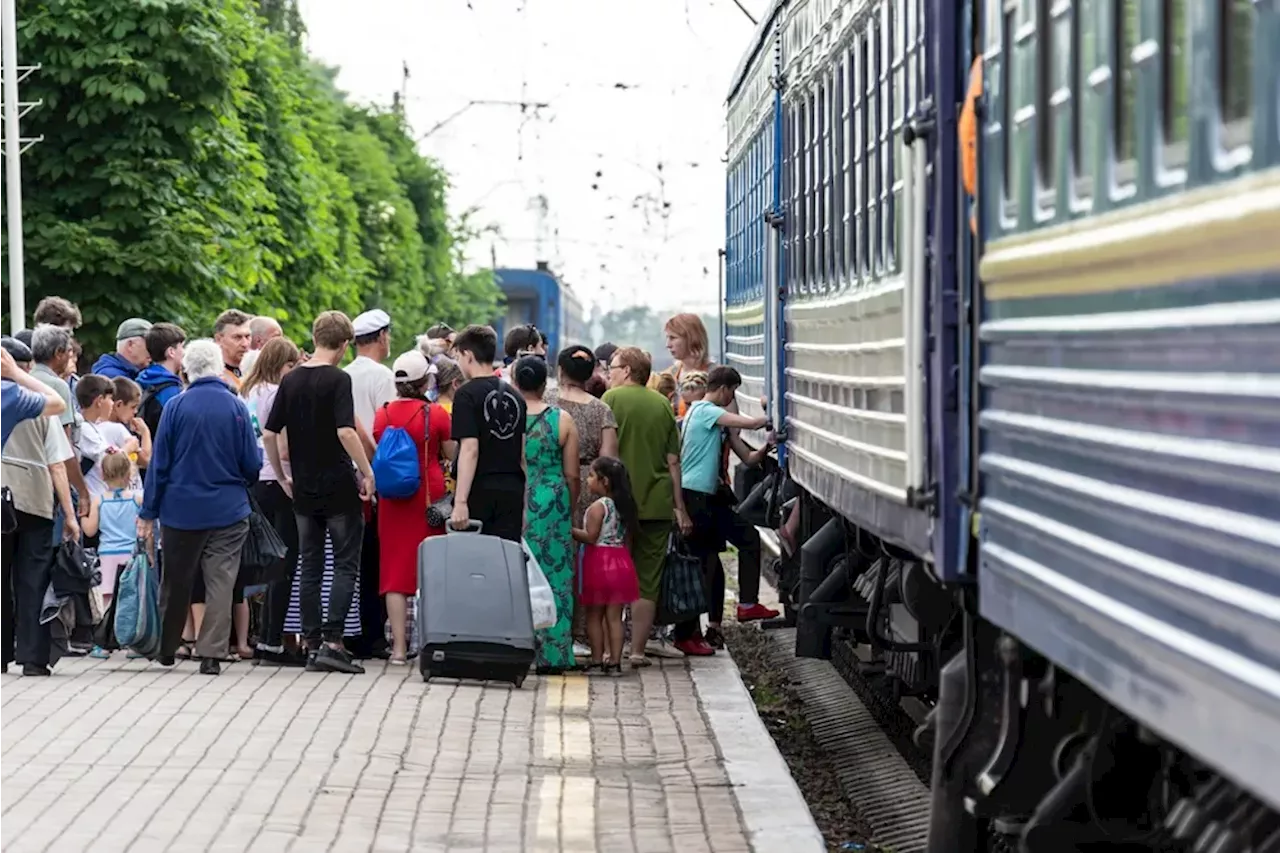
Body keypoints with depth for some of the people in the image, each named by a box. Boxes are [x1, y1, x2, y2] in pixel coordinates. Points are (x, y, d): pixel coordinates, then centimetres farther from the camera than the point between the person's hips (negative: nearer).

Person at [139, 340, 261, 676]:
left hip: (181, 509, 1)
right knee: (220, 582, 2)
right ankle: (211, 654, -4)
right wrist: (242, 484, 21)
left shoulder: (176, 406, -6)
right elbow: (252, 464, -2)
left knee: (176, 582, 13)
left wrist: (149, 513, 3)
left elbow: (159, 462, -3)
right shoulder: (236, 407, -6)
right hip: (228, 510, -1)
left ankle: (167, 648, 26)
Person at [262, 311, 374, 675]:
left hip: (304, 489, 5)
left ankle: (312, 644, 11)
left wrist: (282, 477, 16)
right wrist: (368, 472, -13)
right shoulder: (338, 379, -11)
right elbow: (346, 431, -22)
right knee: (346, 564, 0)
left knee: (310, 566, 11)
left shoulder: (291, 380, 6)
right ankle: (332, 641, -9)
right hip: (338, 487, -5)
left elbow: (269, 433, 6)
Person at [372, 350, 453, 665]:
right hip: (429, 495, -2)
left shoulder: (383, 414, -1)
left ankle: (399, 645, 1)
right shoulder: (436, 414, -9)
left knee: (396, 567, 5)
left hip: (393, 497, 2)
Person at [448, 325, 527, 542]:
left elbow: (470, 449, -15)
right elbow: (525, 454, 14)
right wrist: (525, 504, 19)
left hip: (479, 492, -5)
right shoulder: (515, 396, 12)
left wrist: (460, 502, -17)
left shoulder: (467, 394, -7)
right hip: (512, 492, 5)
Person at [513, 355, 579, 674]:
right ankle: (551, 654, 5)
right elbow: (572, 475, 1)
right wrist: (570, 511, 14)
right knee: (554, 576, 5)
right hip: (552, 505, 0)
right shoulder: (562, 420, -1)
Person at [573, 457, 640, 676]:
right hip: (620, 560, 6)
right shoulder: (623, 506, 9)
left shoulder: (598, 506, -12)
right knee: (614, 616, 6)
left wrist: (570, 530, -9)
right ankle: (615, 662, 3)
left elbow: (590, 536, -17)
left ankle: (597, 660, 5)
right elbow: (628, 537, 13)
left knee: (594, 615, 4)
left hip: (598, 561, -6)